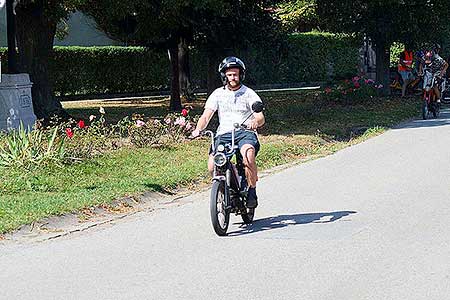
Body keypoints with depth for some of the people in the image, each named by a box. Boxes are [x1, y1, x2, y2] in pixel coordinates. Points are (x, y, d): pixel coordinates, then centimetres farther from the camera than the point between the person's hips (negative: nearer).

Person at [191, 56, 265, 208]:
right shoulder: (218, 94, 12)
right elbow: (206, 116, 3)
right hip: (223, 134, 2)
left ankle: (252, 191, -17)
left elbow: (261, 118, -5)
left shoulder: (249, 94, 6)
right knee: (212, 166, -22)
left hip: (245, 133, -2)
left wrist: (255, 122, -30)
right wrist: (198, 129, -17)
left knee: (248, 156, -36)